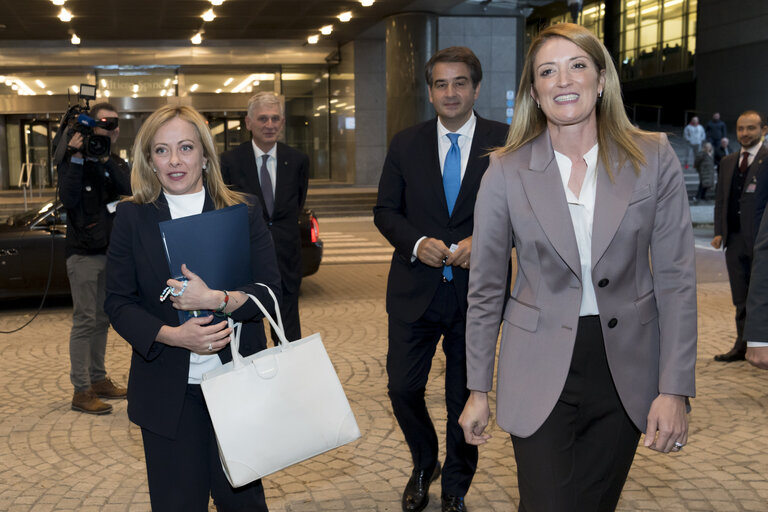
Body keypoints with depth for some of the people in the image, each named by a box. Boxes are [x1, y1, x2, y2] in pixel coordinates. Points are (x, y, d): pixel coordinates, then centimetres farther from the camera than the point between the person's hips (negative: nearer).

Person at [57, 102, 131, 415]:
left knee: (102, 319, 13)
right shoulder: (72, 158, -4)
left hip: (110, 249, 6)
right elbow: (68, 199, -18)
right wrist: (77, 158, -21)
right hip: (84, 252, -6)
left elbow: (129, 187, -8)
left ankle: (98, 379, 23)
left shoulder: (115, 162, 12)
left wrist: (105, 158, -18)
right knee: (85, 321, -7)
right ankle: (81, 391, -3)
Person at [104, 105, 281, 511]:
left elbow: (270, 290, -4)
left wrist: (217, 300, -23)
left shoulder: (244, 210, 1)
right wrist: (171, 335, -17)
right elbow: (118, 302, 0)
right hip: (168, 390, 0)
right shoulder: (132, 217, 1)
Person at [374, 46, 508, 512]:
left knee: (467, 398, 11)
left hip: (477, 289, -1)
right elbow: (385, 210, 5)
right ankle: (424, 465, 36)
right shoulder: (405, 144, 4)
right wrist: (417, 243, -13)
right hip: (416, 289, 1)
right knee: (403, 388, 4)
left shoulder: (506, 142, -2)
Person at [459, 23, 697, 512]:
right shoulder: (507, 171, -4)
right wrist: (478, 390, 3)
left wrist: (675, 389, -7)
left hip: (625, 370, 2)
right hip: (540, 372, -1)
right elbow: (485, 289, 2)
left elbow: (676, 279, -3)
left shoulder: (653, 158, -3)